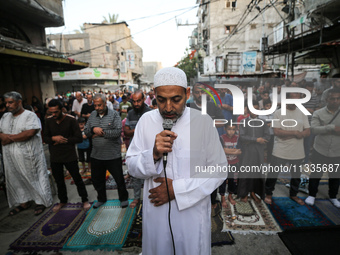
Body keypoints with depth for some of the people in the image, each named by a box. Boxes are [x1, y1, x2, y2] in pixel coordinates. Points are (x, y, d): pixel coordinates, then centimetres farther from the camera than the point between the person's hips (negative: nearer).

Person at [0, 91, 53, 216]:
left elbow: (30, 133, -23)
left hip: (29, 156, -7)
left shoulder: (30, 115, -10)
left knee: (35, 179, 4)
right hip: (11, 158, 7)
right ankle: (24, 202, 32)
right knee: (16, 180, 15)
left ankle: (41, 201, 20)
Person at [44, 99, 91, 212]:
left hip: (70, 156, -4)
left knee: (77, 179, 7)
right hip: (55, 157, 4)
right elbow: (45, 138, 4)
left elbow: (79, 138, -15)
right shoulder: (49, 120, -1)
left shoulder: (71, 120, -13)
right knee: (59, 181, 18)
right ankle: (62, 201, 39)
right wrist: (53, 138, -17)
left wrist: (63, 140, -18)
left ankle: (85, 200, 24)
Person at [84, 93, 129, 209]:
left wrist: (102, 133, -17)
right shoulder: (92, 115, 7)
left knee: (119, 179, 8)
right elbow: (86, 131, 7)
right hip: (96, 155, 5)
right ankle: (101, 199, 43)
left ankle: (123, 198, 32)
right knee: (97, 179, 19)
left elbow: (118, 131, -19)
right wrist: (93, 129, -14)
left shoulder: (114, 114, -8)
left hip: (113, 155, -5)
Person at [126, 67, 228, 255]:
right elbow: (132, 167, -4)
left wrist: (177, 189, -16)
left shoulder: (204, 122, -13)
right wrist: (153, 155, -25)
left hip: (192, 212, -1)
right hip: (155, 212, 2)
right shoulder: (146, 121, -7)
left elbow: (219, 171, -10)